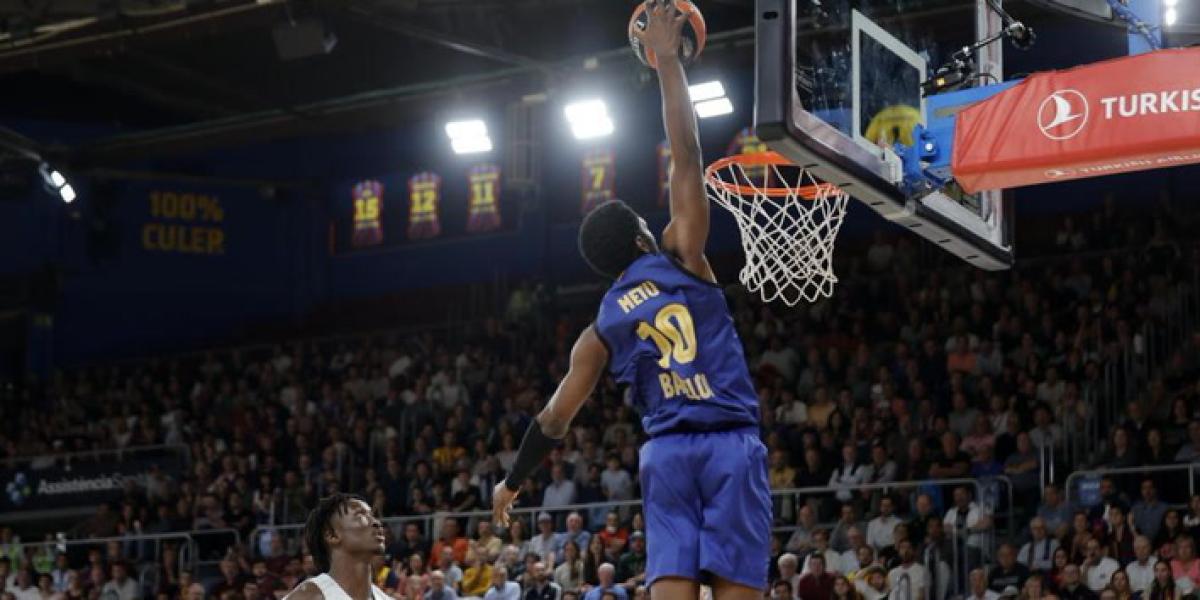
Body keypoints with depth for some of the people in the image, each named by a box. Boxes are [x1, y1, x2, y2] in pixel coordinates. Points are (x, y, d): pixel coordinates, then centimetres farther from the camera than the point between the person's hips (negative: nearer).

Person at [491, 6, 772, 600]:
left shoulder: (600, 331, 12)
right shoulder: (682, 262, 6)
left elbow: (554, 419, 13)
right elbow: (686, 158, 5)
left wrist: (512, 482, 28)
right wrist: (667, 60, 9)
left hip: (666, 452, 2)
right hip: (731, 444, -2)